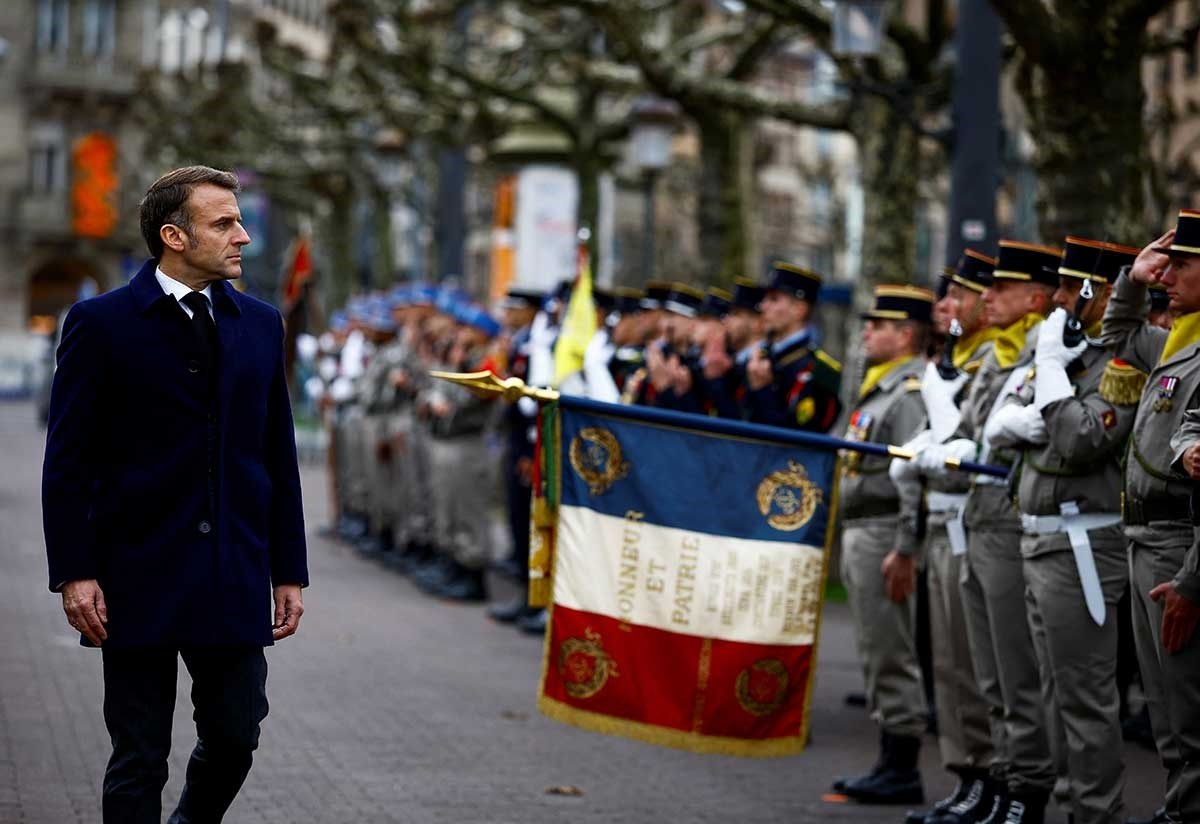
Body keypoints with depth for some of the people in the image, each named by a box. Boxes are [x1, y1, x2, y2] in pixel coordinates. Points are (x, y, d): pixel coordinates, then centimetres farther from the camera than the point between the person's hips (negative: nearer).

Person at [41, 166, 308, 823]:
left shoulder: (259, 324, 10)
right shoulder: (100, 324, -3)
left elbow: (278, 457, 12)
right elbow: (67, 463, -5)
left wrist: (288, 572, 9)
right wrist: (74, 573, -11)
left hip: (235, 584, 4)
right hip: (138, 581, -4)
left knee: (235, 737, 7)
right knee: (139, 760, 3)